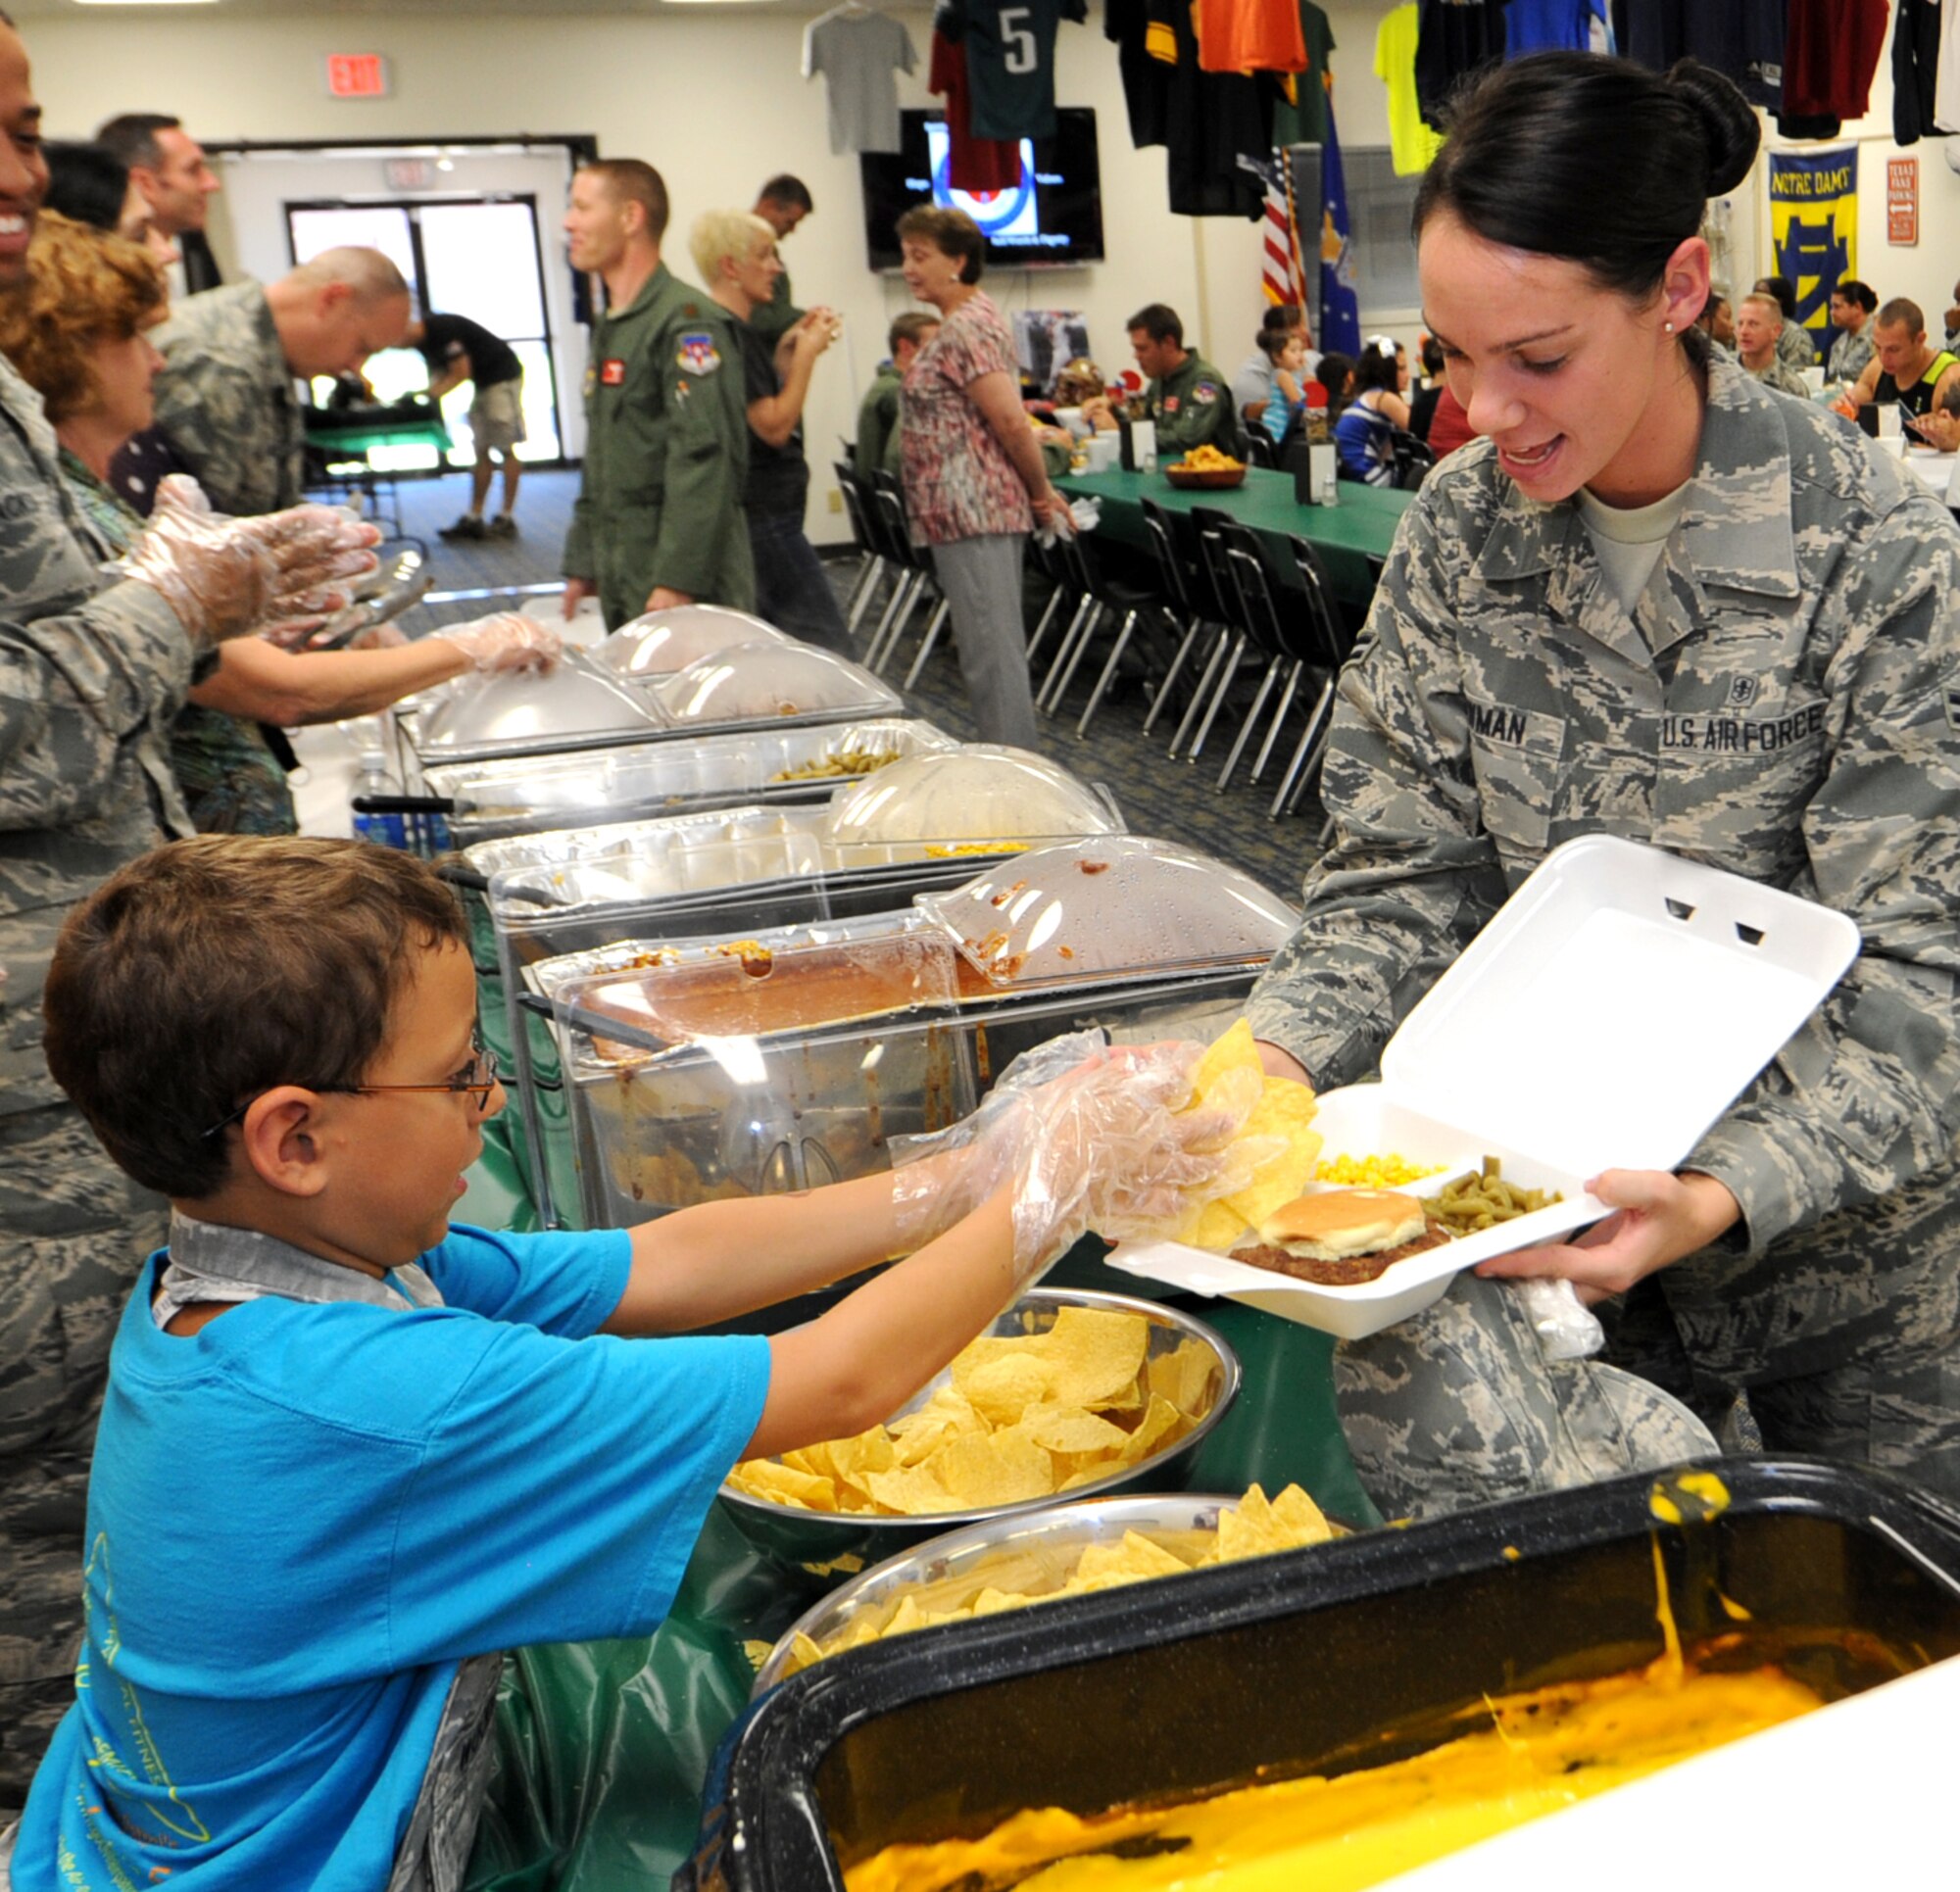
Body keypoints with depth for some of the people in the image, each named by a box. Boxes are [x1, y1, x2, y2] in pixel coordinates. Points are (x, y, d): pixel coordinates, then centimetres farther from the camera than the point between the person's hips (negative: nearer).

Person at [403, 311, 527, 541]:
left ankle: (507, 519, -6)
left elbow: (461, 373, -22)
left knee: (505, 448, -7)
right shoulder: (423, 339, 4)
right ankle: (474, 519, 8)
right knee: (481, 451, 7)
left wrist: (430, 394, -23)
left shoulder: (442, 330, -23)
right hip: (482, 382, 10)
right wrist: (428, 391, -7)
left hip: (503, 376, -10)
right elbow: (440, 373, 11)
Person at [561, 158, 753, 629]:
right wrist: (581, 565, 20)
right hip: (622, 590, 9)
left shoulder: (687, 321, -12)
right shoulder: (610, 327, 19)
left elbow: (704, 462, -21)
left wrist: (676, 583, -25)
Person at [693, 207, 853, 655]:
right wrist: (807, 354, -12)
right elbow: (774, 427, -19)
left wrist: (786, 351, 11)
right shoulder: (728, 334, -15)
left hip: (758, 513, 11)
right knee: (825, 645, -12)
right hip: (763, 516, -11)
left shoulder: (739, 331, 15)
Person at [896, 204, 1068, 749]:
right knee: (999, 649, 15)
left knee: (991, 654, -8)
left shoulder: (963, 330, -15)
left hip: (973, 513, -11)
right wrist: (1041, 494, 17)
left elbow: (1012, 421, -22)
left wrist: (1041, 491, -10)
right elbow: (1007, 418, 20)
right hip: (982, 510, 11)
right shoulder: (974, 317, 17)